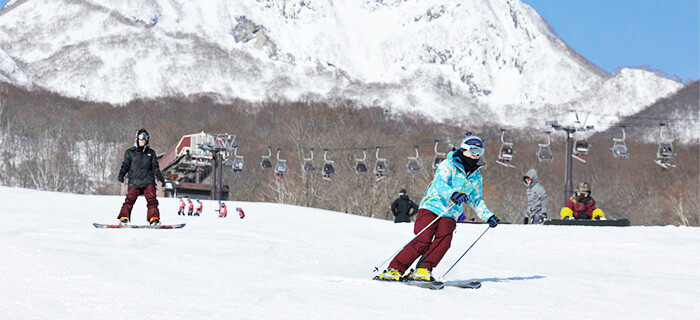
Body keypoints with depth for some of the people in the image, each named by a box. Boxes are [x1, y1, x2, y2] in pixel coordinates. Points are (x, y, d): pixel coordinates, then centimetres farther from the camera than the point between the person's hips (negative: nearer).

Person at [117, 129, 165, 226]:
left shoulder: (151, 152, 19)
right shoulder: (130, 152, 13)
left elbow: (155, 167, 18)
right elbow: (125, 165, 10)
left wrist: (160, 177, 6)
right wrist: (121, 174, -9)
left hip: (148, 181, 2)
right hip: (134, 181, -2)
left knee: (151, 199, -14)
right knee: (130, 199, -15)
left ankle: (154, 218, -12)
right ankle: (124, 218, -10)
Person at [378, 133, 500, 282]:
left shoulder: (476, 176, 14)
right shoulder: (448, 166, -7)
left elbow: (476, 200, 27)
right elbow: (440, 184, -25)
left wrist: (488, 216, 16)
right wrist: (453, 194, -45)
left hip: (450, 215, 5)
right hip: (431, 207, -5)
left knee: (444, 239, -24)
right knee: (423, 240, -21)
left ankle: (422, 270, -25)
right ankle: (394, 269, -15)